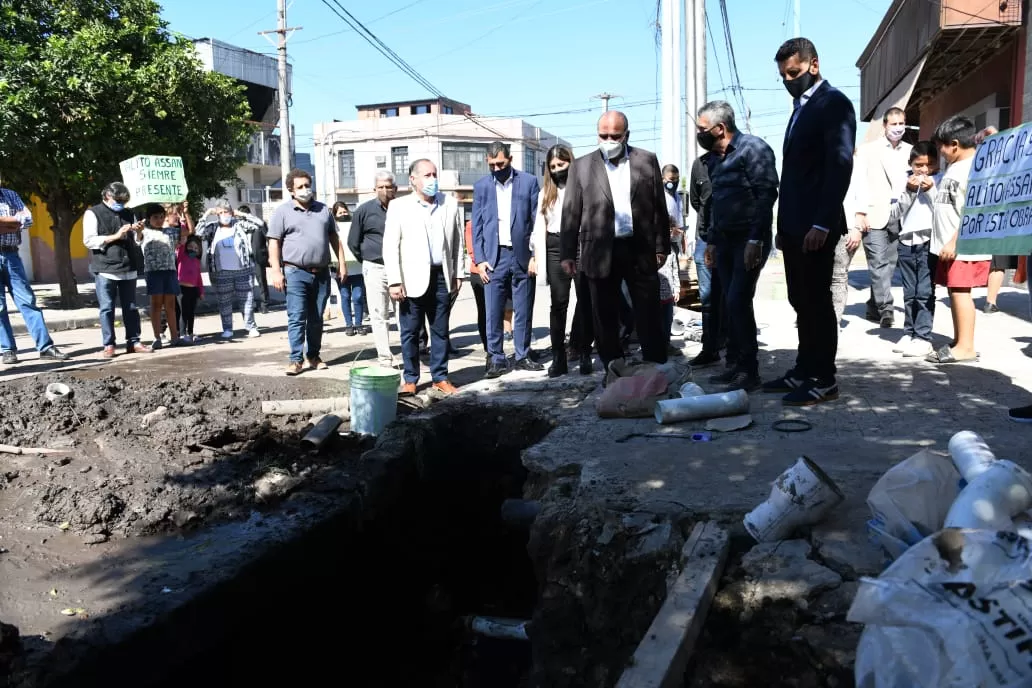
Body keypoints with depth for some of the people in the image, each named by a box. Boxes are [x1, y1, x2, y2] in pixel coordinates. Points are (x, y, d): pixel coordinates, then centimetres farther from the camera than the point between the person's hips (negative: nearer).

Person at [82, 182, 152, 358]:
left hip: (129, 269, 5)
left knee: (131, 307, 7)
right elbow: (89, 240, -8)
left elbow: (136, 241, 24)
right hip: (105, 270, -5)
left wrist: (138, 232, 1)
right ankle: (108, 345, 2)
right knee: (107, 308, -2)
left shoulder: (128, 214, 16)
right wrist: (115, 236, -14)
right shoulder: (93, 213, 1)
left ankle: (133, 342, 12)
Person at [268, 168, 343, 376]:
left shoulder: (323, 210, 14)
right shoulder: (283, 212, 2)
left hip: (321, 273, 4)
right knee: (297, 317, -8)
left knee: (317, 318, 9)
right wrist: (276, 272, -10)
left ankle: (314, 356, 20)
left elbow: (334, 238, 18)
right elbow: (274, 243, -1)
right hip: (296, 273, -4)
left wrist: (342, 263, 9)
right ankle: (296, 359, -4)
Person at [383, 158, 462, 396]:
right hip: (412, 278, -2)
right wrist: (395, 281, -11)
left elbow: (457, 241, 13)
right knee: (410, 331, 3)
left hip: (441, 276, 3)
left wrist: (456, 274, 10)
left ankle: (440, 378, 18)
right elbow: (390, 246, -4)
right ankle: (410, 379, 15)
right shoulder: (398, 206, -1)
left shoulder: (450, 203, 8)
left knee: (441, 330, 8)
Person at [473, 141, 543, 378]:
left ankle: (523, 356, 18)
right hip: (494, 257, 1)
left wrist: (536, 255, -4)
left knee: (523, 311, 6)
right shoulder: (481, 187, 8)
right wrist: (479, 260, -1)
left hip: (523, 256, 0)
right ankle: (497, 359, 9)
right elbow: (477, 227, 8)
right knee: (493, 313, -1)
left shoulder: (529, 182, 3)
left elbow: (538, 221, 2)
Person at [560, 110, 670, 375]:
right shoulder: (581, 166, 5)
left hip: (640, 249, 1)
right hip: (600, 252, 0)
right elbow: (571, 212, 4)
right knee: (605, 317, 5)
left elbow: (659, 207, 9)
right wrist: (567, 253, -1)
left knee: (649, 314, 5)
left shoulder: (647, 161, 7)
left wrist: (662, 246, 6)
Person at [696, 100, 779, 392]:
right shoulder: (715, 158, 13)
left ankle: (750, 371, -4)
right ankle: (738, 364, 17)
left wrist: (755, 240, -22)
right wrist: (712, 241, 18)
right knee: (730, 303, 8)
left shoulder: (753, 148, -10)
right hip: (725, 239, 8)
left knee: (739, 301, -13)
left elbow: (767, 194, -17)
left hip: (749, 239, -8)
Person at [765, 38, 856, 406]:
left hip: (816, 225, -9)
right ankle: (804, 371, 18)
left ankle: (823, 380, 4)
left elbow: (841, 165, -16)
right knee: (801, 301, 11)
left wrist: (822, 223, -23)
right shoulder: (801, 108, 21)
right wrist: (784, 224, 15)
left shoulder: (834, 103, -6)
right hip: (794, 224, 9)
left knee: (816, 301, -4)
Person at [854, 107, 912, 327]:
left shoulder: (911, 151, 14)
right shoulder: (868, 150, 6)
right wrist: (860, 212, -11)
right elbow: (861, 181, -1)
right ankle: (885, 308, -9)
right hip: (875, 214, -3)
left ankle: (874, 307, 14)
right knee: (878, 262, -9)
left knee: (889, 263, 5)